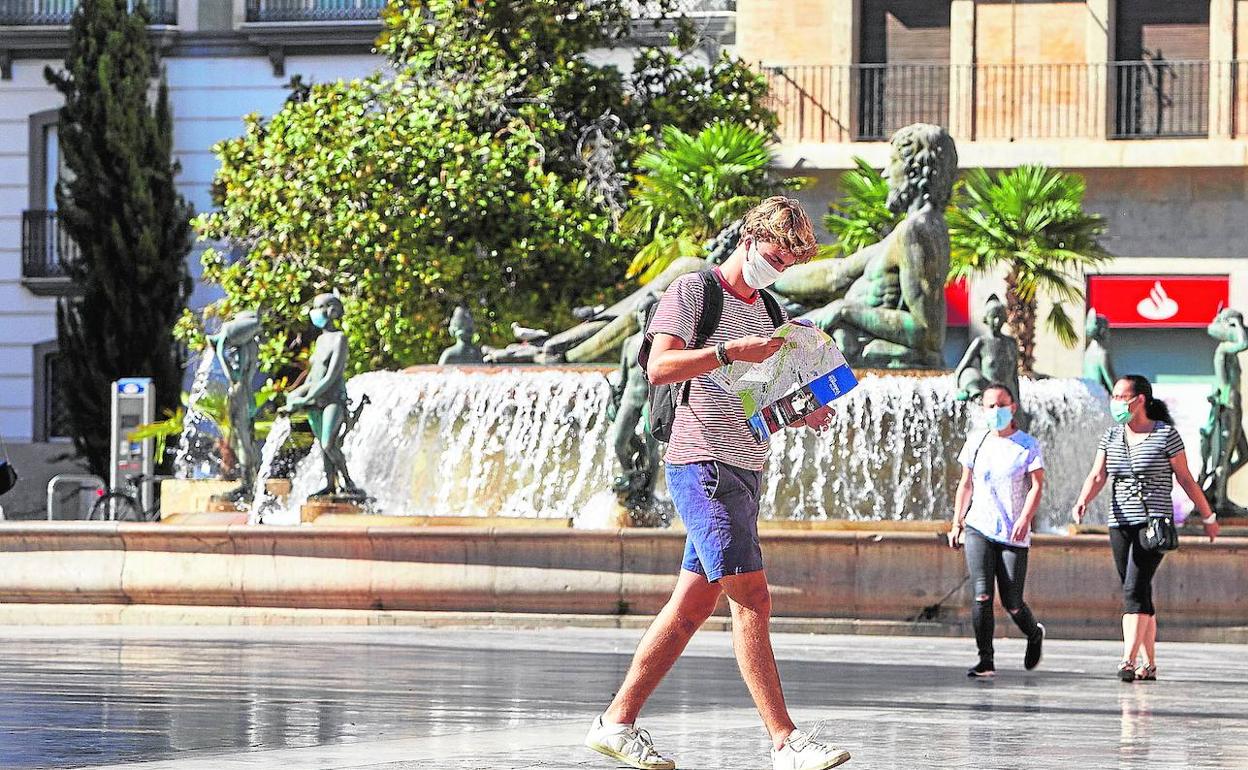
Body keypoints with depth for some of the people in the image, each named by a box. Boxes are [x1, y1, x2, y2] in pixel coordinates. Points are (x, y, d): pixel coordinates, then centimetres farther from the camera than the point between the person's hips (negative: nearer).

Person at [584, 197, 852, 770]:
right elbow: (659, 367, -16)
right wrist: (730, 351, -23)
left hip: (745, 469, 9)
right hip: (702, 464, -9)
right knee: (752, 599, -15)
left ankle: (617, 723, 12)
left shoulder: (765, 311, 21)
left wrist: (797, 416, 10)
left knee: (694, 604, 6)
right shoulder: (693, 291, -3)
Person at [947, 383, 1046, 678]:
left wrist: (1025, 519, -20)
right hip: (979, 528, 2)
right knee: (982, 595, -14)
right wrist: (957, 523, 14)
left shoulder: (1028, 446, 1)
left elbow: (1036, 486, -6)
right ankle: (985, 661, -11)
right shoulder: (976, 443, 10)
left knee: (1012, 603, 0)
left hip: (1014, 535, -2)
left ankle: (1034, 634, 34)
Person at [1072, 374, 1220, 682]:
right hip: (1120, 525, 6)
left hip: (1154, 523, -6)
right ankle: (1149, 664, 16)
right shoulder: (1111, 437, 10)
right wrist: (1082, 501, -19)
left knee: (1134, 589, -18)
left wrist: (1208, 516, 9)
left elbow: (1186, 479, 2)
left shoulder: (1166, 435, -4)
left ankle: (1128, 661, -25)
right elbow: (1097, 476, 1)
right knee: (1139, 595, 9)